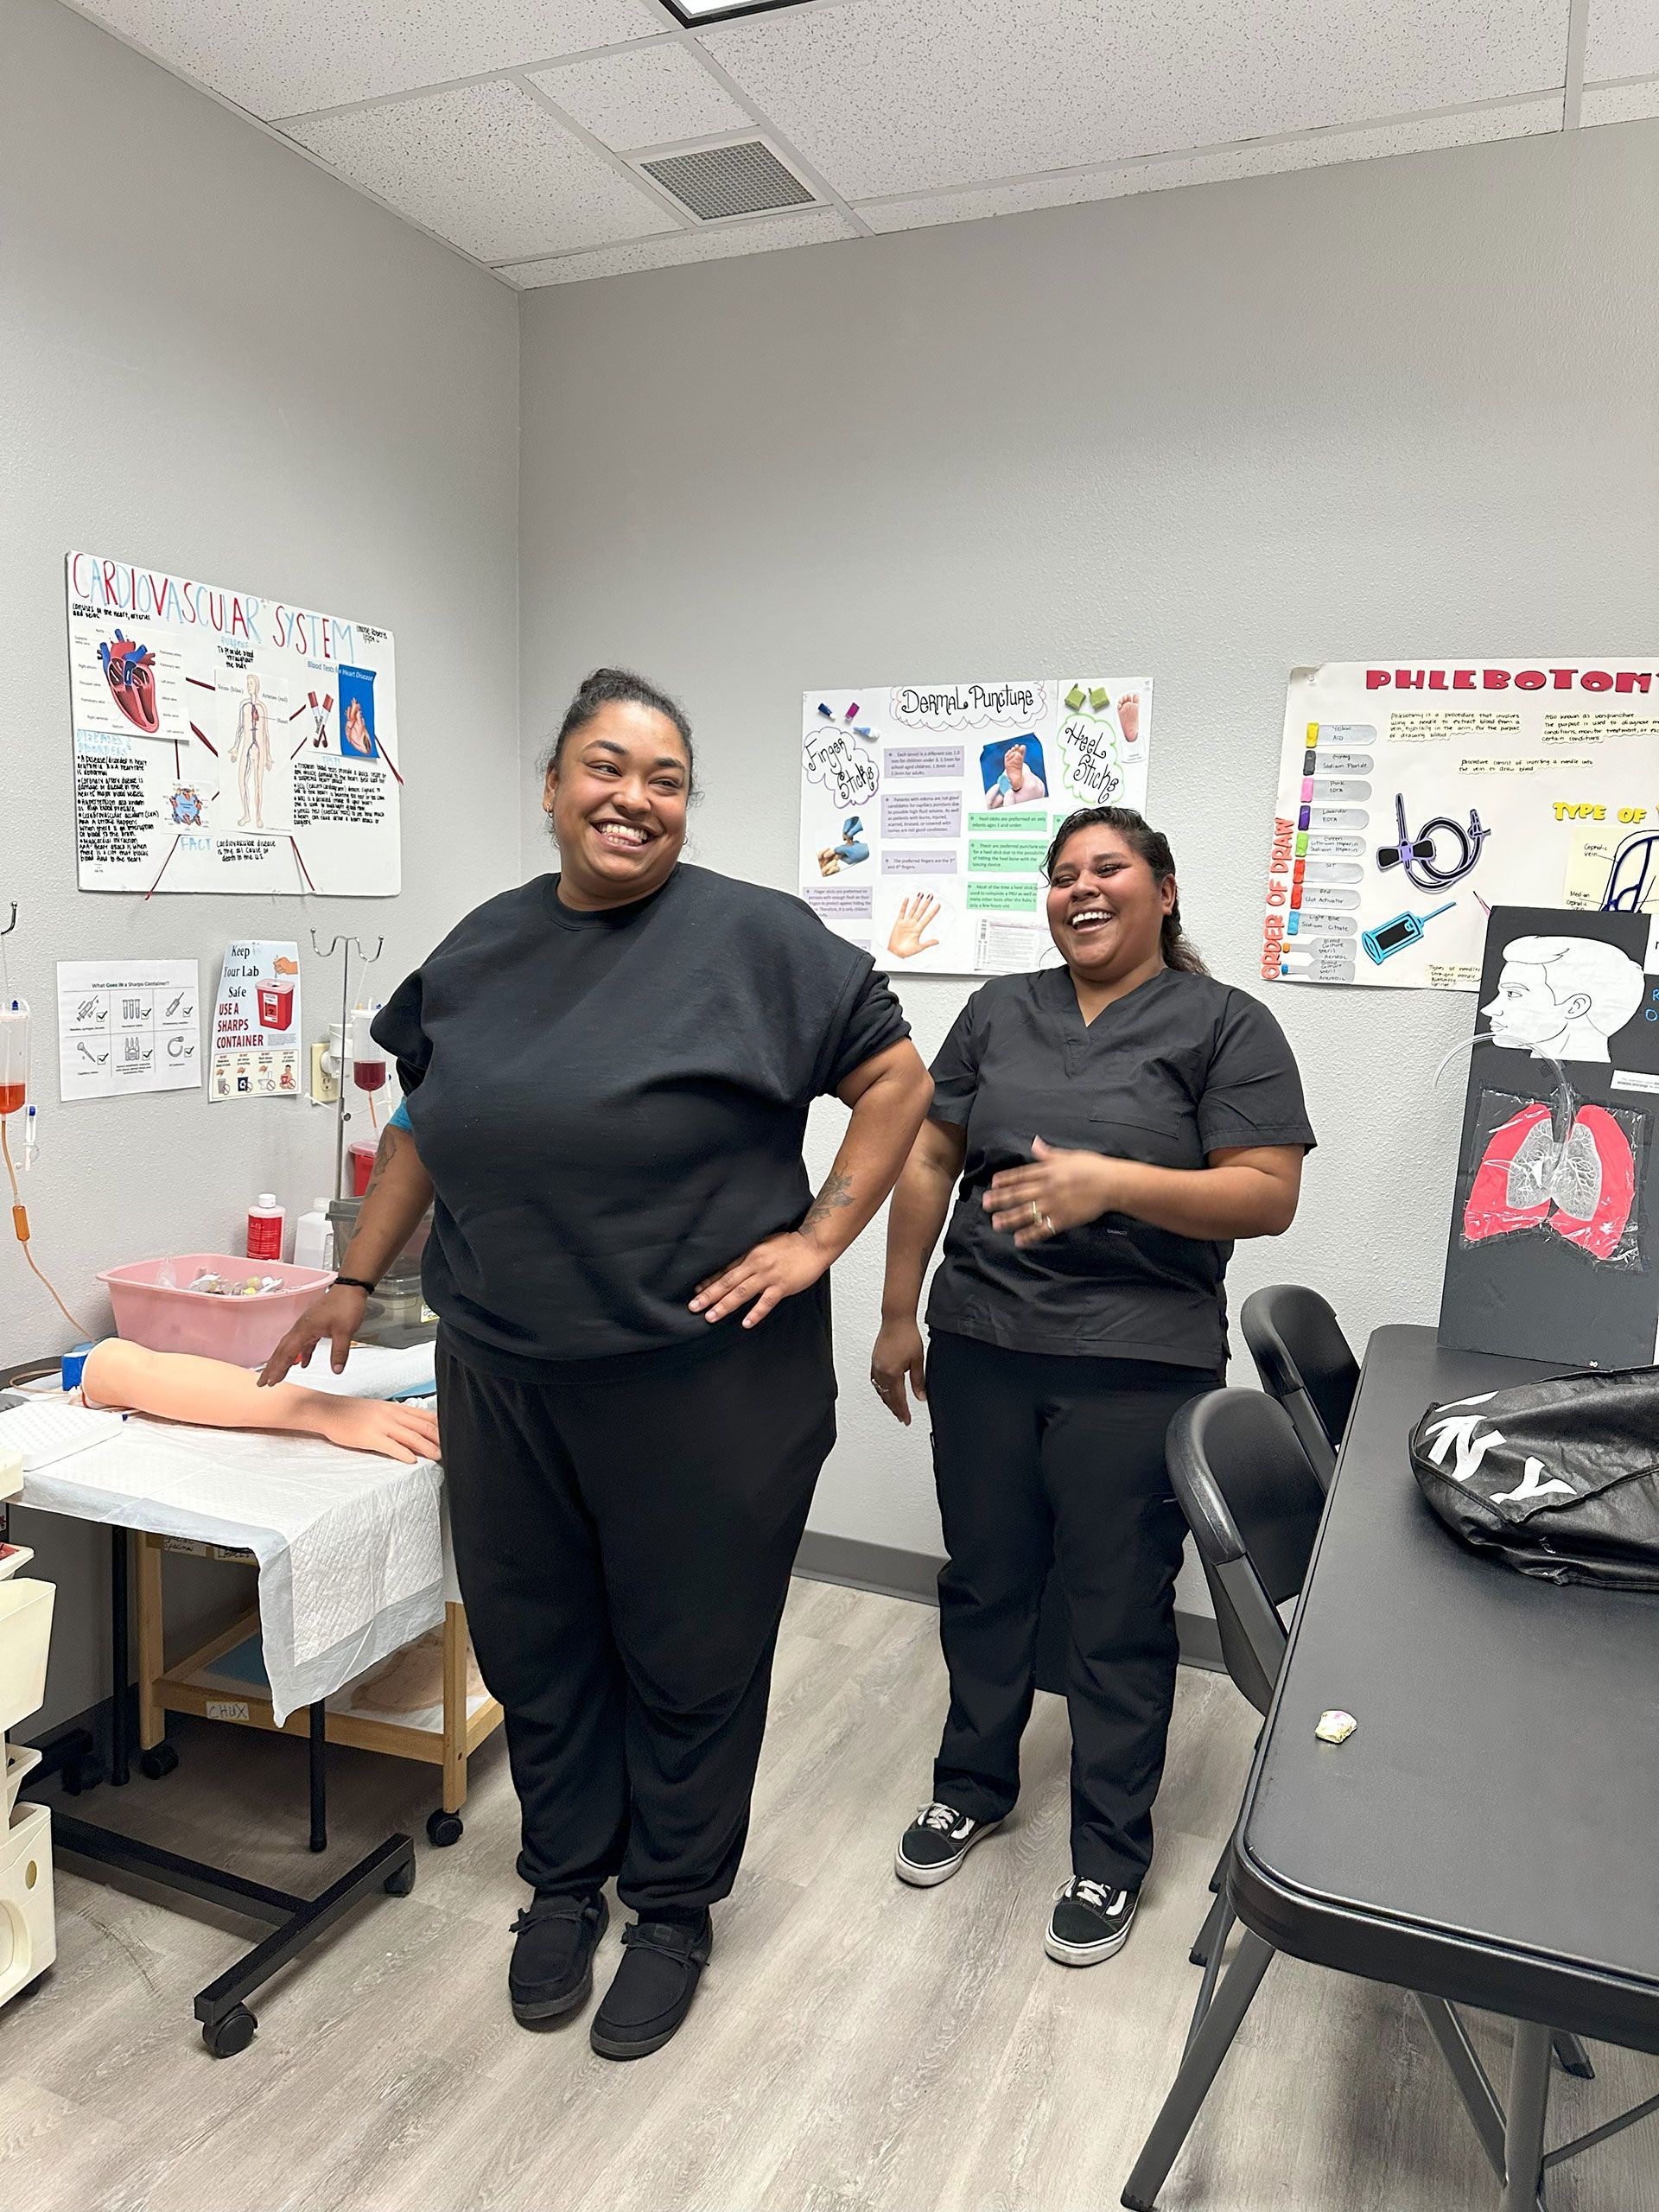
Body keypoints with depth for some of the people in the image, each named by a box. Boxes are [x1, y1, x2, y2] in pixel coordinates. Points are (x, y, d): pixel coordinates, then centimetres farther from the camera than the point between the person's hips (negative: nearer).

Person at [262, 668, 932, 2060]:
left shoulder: (756, 937, -8)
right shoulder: (481, 950, 8)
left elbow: (898, 1077, -4)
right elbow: (427, 1127, 18)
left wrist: (818, 1237, -10)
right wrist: (355, 1282, 19)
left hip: (705, 1383, -4)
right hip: (503, 1379, 5)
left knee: (691, 1655, 12)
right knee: (535, 1644, 17)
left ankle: (675, 1906, 36)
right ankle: (564, 1878, 42)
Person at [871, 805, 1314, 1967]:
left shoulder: (1226, 1024, -3)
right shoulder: (1001, 1010, 9)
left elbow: (1269, 1195, -11)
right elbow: (930, 1160, 10)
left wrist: (1109, 1183, -24)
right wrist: (900, 1316, 8)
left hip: (1136, 1366, -3)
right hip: (982, 1349, 4)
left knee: (1120, 1615, 8)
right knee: (984, 1583, 17)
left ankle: (1110, 1855, 28)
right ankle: (974, 1785, 39)